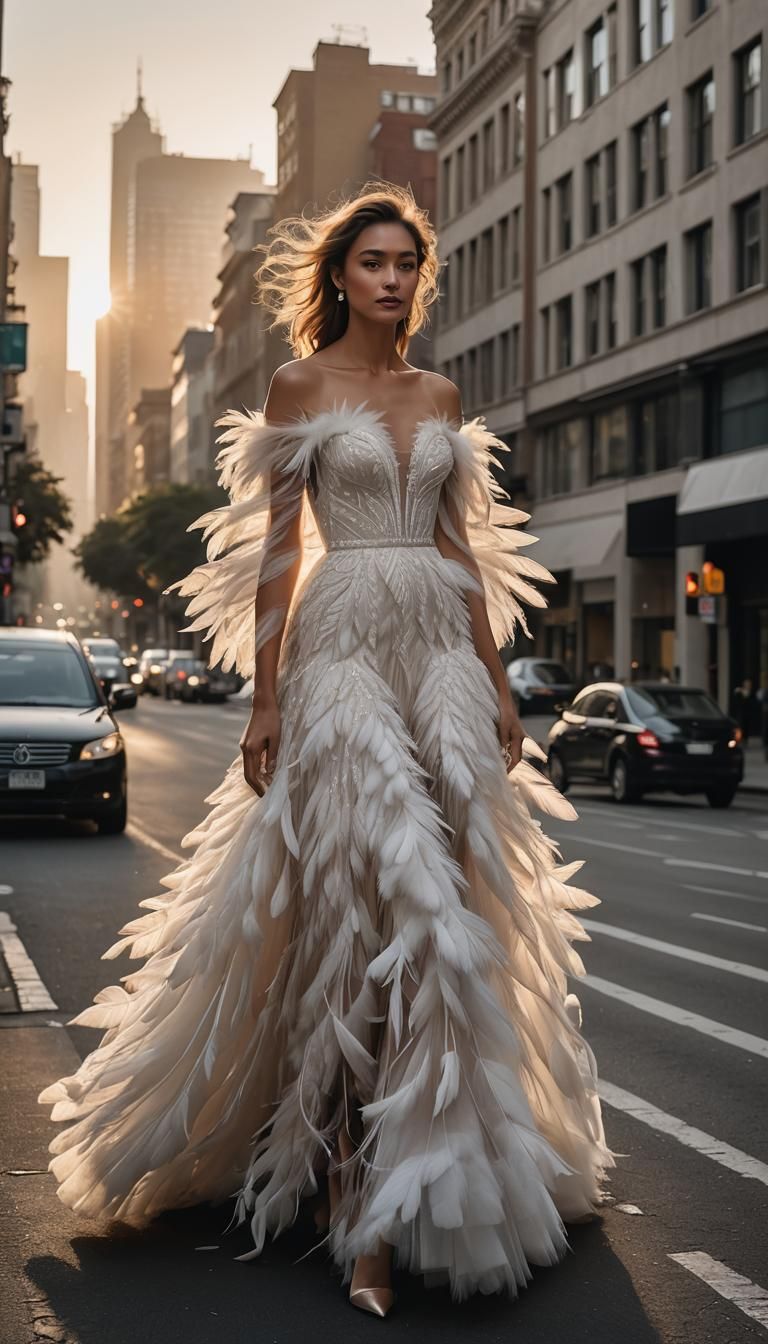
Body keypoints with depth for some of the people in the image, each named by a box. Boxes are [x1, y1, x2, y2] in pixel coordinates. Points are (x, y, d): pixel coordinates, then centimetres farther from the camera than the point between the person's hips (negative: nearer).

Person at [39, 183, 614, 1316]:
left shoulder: (440, 397, 16)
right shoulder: (302, 385, 3)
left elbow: (460, 546, 16)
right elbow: (276, 546, -1)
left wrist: (496, 680, 10)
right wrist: (264, 697, -6)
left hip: (443, 649, 5)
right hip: (343, 646, -5)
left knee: (443, 901, 0)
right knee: (362, 907, -11)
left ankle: (417, 1173, 11)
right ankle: (366, 1215, -3)